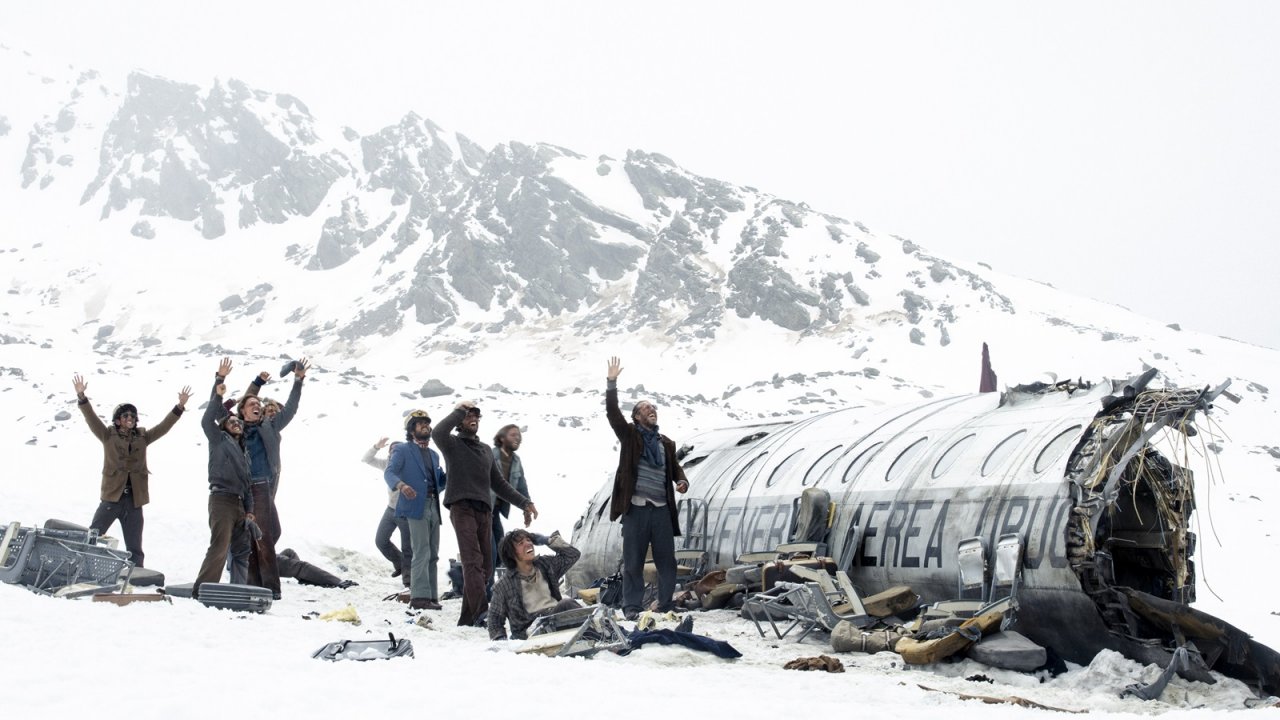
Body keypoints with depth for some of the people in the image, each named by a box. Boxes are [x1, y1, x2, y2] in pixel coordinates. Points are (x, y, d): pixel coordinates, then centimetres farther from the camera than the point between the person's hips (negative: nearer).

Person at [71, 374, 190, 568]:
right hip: (112, 497, -3)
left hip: (134, 500, 3)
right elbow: (91, 419, -7)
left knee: (135, 548, 8)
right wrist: (81, 397, -21)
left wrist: (179, 407, -4)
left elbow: (164, 427, 7)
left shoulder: (142, 437, 11)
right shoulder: (108, 435, 3)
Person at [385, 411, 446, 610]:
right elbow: (389, 472, -11)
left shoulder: (433, 455, 25)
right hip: (416, 506, -7)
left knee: (432, 555, 8)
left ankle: (430, 595, 12)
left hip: (434, 507, 7)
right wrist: (401, 485, -31)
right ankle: (420, 596, -14)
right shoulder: (402, 450, 3)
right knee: (422, 553, -14)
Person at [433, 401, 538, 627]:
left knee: (484, 565, 3)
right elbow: (437, 433, -19)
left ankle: (467, 617, 8)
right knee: (473, 562, -18)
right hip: (462, 508, -7)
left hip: (484, 511, 7)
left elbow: (499, 483, 28)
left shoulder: (486, 450, 26)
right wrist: (459, 411, -6)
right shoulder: (453, 444, 6)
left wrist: (524, 502, 21)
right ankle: (482, 613, -28)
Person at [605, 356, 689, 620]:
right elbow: (612, 413, -5)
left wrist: (682, 481, 0)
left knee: (667, 560, 5)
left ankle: (666, 606, 14)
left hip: (662, 509, 4)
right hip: (636, 508, -4)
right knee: (633, 561, 1)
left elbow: (675, 467, 23)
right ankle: (632, 607, 8)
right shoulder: (629, 435, 6)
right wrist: (612, 383, -14)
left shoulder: (666, 443, 17)